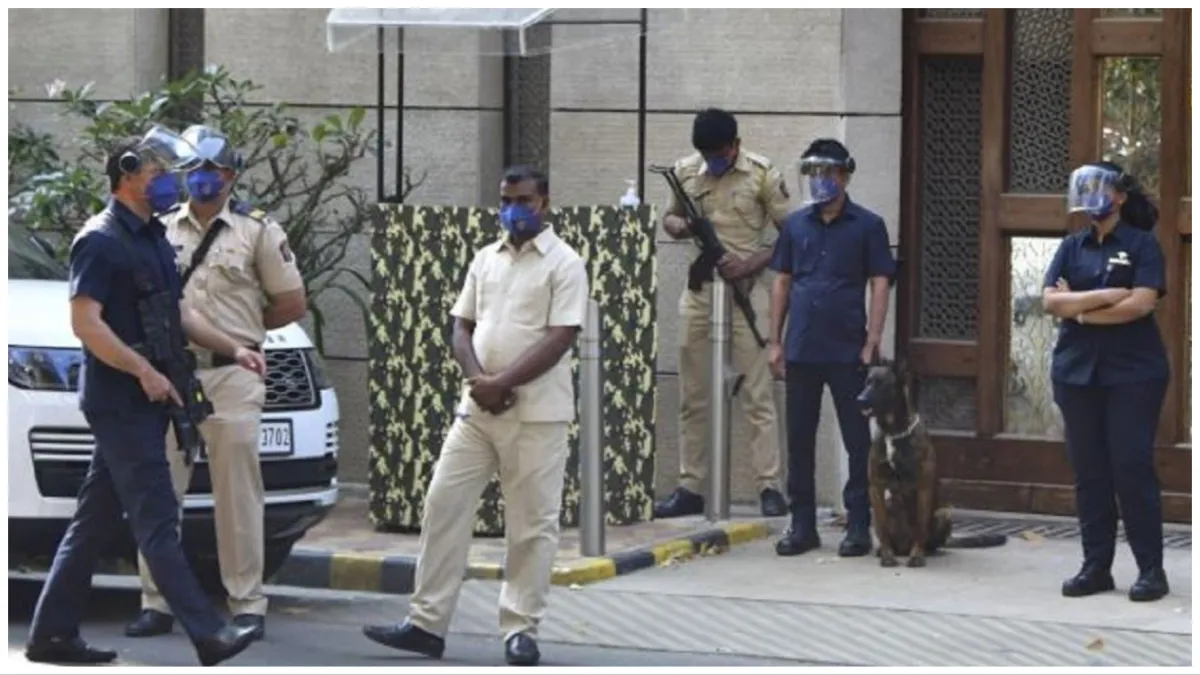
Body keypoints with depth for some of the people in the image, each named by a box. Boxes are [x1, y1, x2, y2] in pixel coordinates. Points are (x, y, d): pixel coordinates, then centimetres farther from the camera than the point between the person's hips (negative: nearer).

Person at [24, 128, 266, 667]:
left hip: (145, 401, 9)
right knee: (157, 521, -10)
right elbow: (86, 322, -18)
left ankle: (52, 634, 15)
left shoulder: (153, 239, 17)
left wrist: (232, 349, 13)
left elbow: (177, 312, 24)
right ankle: (207, 634, -14)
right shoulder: (101, 241, -12)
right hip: (120, 401, -9)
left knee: (97, 520, 11)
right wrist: (145, 371, -20)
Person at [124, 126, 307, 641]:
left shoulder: (257, 231, 3)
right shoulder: (161, 229, 10)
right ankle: (156, 603, 9)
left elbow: (291, 304, 5)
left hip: (232, 379, -3)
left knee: (238, 496, -1)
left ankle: (247, 604, 4)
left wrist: (239, 327, 5)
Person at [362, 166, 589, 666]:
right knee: (443, 508, 2)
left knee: (531, 525, -1)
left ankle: (520, 629, 6)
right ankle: (427, 623, 6)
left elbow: (559, 340, -13)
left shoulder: (564, 264, -5)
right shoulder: (485, 260, 14)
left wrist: (503, 383, -17)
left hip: (537, 413, -6)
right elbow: (462, 327, 12)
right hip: (476, 409, 6)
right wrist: (478, 380, -7)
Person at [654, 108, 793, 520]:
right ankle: (690, 488, 12)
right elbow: (670, 217, 20)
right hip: (698, 290, 4)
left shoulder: (762, 174, -5)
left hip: (745, 289, -4)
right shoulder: (685, 172, 6)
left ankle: (769, 487, -6)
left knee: (758, 394, -6)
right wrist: (682, 227, -5)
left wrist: (750, 264, -16)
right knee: (693, 396, 7)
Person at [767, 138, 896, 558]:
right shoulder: (795, 225, 10)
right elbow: (782, 283, 13)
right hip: (801, 351, 4)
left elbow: (880, 286, -2)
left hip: (847, 353, -4)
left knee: (857, 441, 1)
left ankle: (858, 526, 7)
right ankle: (802, 525, 14)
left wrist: (872, 343, -10)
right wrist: (775, 341, 7)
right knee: (799, 440, 7)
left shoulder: (866, 226, 0)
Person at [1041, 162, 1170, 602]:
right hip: (1077, 372, 4)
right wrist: (1104, 295, -13)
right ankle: (1096, 566, 10)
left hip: (1133, 375, -4)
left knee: (1132, 468, -7)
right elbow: (1050, 301, -1)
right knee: (1089, 472, 4)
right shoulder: (1072, 247, 12)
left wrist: (1079, 310, -7)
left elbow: (1141, 303, -13)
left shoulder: (1141, 245, 0)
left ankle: (1151, 569, -2)